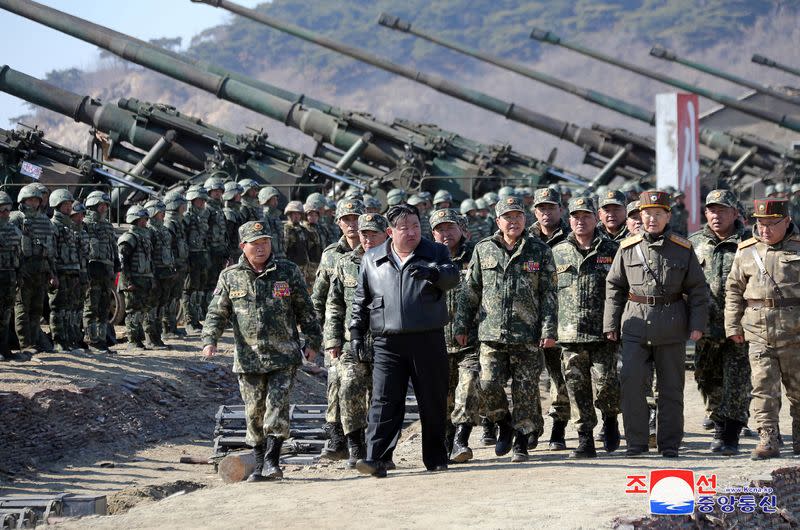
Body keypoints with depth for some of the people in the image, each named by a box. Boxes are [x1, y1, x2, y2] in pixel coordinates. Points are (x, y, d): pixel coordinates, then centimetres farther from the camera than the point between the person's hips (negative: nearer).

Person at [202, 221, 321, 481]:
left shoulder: (288, 272, 5)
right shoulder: (230, 277, 6)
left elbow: (305, 309, 9)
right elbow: (217, 312, 7)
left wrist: (313, 341, 6)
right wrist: (209, 339, -9)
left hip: (284, 356, -1)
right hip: (248, 358, 1)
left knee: (277, 406, -12)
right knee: (254, 412, 5)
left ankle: (272, 461, -8)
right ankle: (260, 464, 15)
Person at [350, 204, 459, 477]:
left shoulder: (436, 253, 7)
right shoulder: (371, 260, 12)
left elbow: (452, 277, -12)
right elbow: (361, 299, 18)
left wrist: (432, 272, -33)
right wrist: (357, 332, 12)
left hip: (428, 340, 0)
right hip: (388, 342, 0)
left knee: (433, 401, 6)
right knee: (384, 400, -9)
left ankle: (436, 458, 18)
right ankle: (375, 458, -14)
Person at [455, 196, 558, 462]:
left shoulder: (540, 251, 4)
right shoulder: (483, 250, 8)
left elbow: (549, 294, 2)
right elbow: (470, 291, 12)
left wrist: (549, 330, -5)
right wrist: (462, 326, 9)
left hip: (527, 336, -1)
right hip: (491, 333, 1)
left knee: (525, 390, 0)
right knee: (488, 385, -8)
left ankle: (521, 443, 12)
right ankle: (504, 426, 18)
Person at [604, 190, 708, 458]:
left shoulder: (683, 250, 3)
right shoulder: (627, 249, 5)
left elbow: (698, 290, 5)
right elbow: (614, 287, 10)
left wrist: (697, 325, -4)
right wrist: (610, 325, 6)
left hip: (672, 327, 0)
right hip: (635, 324, 0)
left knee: (671, 386, 5)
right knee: (631, 381, -11)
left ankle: (670, 444, 14)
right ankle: (636, 442, -3)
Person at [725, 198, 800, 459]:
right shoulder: (746, 252, 9)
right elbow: (734, 290, 14)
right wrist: (732, 325, 7)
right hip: (758, 334, 1)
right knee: (764, 388, -5)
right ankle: (768, 440, -3)